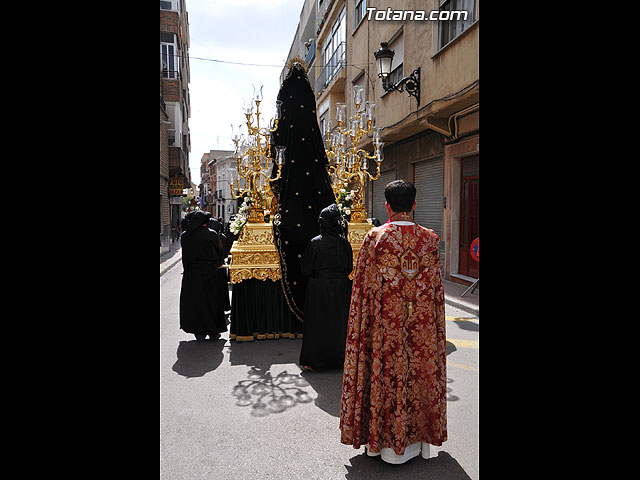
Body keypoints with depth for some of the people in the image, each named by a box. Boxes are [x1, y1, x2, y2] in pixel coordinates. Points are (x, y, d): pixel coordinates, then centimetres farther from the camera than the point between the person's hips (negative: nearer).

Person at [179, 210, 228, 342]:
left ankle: (200, 333, 15)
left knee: (195, 302, 10)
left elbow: (185, 258, 2)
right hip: (211, 272, -1)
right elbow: (220, 253, -1)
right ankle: (214, 332, 17)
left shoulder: (185, 236, -4)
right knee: (212, 300, 11)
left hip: (193, 273, 1)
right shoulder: (212, 234, -8)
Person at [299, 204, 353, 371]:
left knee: (317, 324, 8)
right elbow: (349, 268, 4)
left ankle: (314, 362, 15)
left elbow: (305, 268, -7)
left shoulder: (315, 243, -14)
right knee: (338, 322, 14)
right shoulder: (345, 243, -5)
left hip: (318, 289, -2)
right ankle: (338, 358, 25)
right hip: (341, 288, 3)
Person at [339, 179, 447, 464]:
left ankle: (379, 440, 24)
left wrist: (364, 324, 6)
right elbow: (437, 288, 3)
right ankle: (414, 440, 29)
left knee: (385, 373, 10)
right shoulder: (429, 239, -3)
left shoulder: (374, 238, -10)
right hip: (422, 324, 2)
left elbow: (363, 287, -5)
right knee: (420, 372, 14)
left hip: (384, 324, -2)